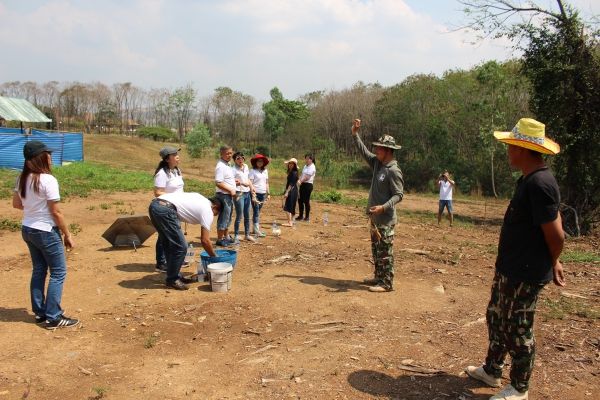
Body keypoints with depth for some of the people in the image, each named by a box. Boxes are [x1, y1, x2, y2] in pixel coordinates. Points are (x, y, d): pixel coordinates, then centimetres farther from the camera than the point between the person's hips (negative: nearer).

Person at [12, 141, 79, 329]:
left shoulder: (22, 178, 3)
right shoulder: (48, 180, -21)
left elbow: (16, 204, 12)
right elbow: (56, 212, -18)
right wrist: (68, 235, -10)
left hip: (27, 230, 8)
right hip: (46, 232, -8)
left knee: (38, 270, 17)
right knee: (58, 272, 2)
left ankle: (40, 313, 25)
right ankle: (53, 317, 5)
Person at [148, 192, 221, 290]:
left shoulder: (201, 200, 27)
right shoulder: (207, 211, 5)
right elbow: (205, 240, 4)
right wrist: (215, 257, 17)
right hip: (165, 209, -10)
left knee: (169, 245, 20)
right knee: (180, 247, 0)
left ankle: (175, 275, 28)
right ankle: (172, 280, 10)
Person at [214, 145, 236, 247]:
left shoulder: (227, 165, 14)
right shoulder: (221, 166, -17)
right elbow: (218, 183, -23)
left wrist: (234, 180, 10)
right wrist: (230, 190, -18)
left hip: (229, 195, 10)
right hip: (224, 195, -10)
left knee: (228, 217, 18)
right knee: (224, 217, -3)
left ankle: (226, 237, 30)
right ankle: (220, 239, 6)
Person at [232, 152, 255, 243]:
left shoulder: (246, 167, 11)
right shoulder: (234, 169, -10)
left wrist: (252, 188, 11)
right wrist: (242, 183, -13)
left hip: (247, 193, 7)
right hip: (239, 194, -7)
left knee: (247, 216, 14)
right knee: (239, 216, -6)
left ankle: (247, 234, 25)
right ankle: (236, 236, 2)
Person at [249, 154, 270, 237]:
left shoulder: (265, 171, 13)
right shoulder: (252, 171, -6)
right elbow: (250, 183, -11)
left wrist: (268, 193, 14)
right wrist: (253, 195, -18)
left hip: (263, 194, 6)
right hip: (256, 193, -6)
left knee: (258, 212, 11)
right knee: (256, 212, -8)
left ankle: (256, 228, 18)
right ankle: (257, 231, -11)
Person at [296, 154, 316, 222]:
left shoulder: (312, 167, -9)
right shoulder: (305, 166, 17)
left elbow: (307, 177, -17)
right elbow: (302, 175, 13)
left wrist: (301, 181, -21)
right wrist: (299, 180, -5)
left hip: (308, 184, -8)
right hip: (303, 184, 8)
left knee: (306, 201, -5)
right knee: (300, 200, 9)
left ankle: (307, 217, 4)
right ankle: (300, 216, 17)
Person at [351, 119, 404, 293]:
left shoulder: (393, 170, -19)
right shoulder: (377, 163, 6)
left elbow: (399, 195, -20)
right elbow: (364, 151, 18)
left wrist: (383, 207, -33)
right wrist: (355, 134, 11)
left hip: (385, 219, -9)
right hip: (375, 217, 9)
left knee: (385, 252, -2)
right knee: (376, 250, 18)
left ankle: (387, 283, 6)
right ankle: (379, 277, 31)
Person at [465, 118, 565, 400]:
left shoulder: (539, 183, -24)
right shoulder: (529, 179, 8)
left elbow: (556, 234, -23)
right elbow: (552, 220, 15)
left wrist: (552, 264, -4)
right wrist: (551, 263, 12)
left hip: (525, 274, -10)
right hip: (509, 269, 10)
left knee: (517, 330, 5)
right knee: (496, 318, 22)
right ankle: (492, 371, 40)